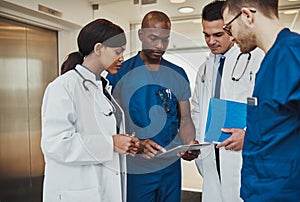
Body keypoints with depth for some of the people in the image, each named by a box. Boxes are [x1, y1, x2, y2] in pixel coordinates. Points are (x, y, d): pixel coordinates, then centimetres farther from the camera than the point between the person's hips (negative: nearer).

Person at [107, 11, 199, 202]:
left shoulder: (178, 75, 5)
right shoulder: (119, 74, -7)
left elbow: (185, 119, 7)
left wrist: (190, 144, -12)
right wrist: (137, 144, -24)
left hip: (172, 166, 4)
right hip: (135, 169, -3)